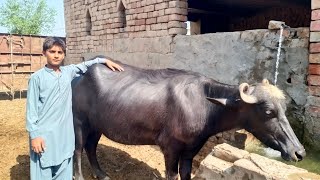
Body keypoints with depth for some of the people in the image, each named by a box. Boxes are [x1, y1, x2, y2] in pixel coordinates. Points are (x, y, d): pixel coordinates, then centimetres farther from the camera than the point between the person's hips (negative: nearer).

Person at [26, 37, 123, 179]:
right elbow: (31, 108, -7)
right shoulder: (37, 77, -7)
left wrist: (104, 60, 11)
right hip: (44, 134, -4)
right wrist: (34, 135, -10)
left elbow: (86, 65, 21)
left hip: (65, 133, 4)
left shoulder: (68, 71, 5)